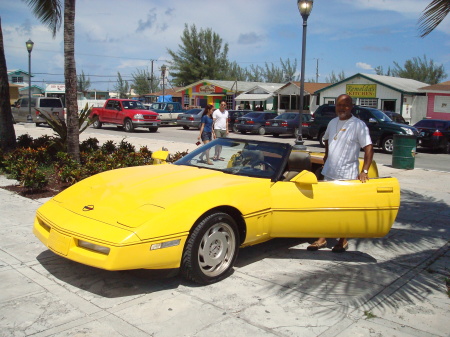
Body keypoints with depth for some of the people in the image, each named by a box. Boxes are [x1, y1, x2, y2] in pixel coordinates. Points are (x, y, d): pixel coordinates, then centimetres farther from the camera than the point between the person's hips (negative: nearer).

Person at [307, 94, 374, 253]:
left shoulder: (358, 125, -11)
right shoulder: (332, 122, 9)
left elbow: (369, 148, -17)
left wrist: (364, 171, -25)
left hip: (347, 175, -6)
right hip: (329, 172, 6)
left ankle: (343, 241, 20)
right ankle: (322, 239, 21)